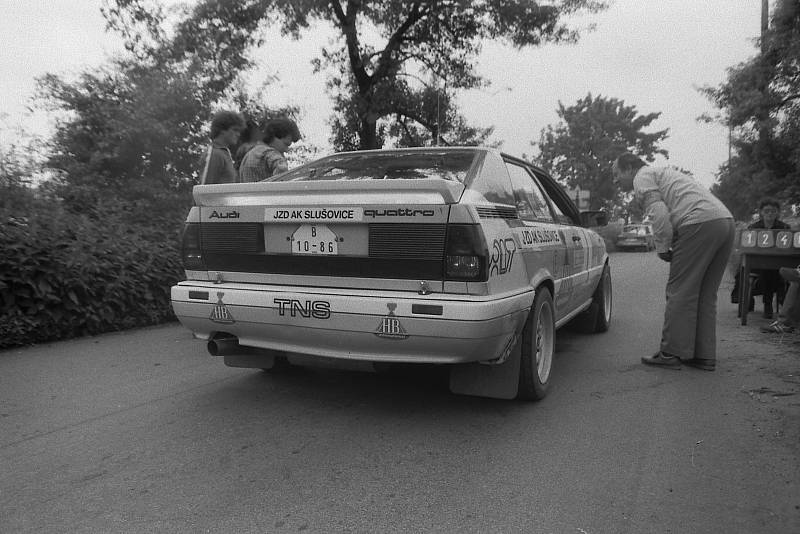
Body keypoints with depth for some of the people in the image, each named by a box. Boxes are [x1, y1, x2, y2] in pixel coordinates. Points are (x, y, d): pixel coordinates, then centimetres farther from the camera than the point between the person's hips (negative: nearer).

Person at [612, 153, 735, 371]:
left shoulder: (643, 177, 4)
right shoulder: (663, 173, 33)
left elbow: (659, 213, -12)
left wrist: (662, 247, -2)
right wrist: (670, 245, 18)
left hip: (700, 223, -9)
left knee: (680, 292, -4)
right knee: (705, 295, 12)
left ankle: (672, 353, 0)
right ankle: (704, 355, 15)